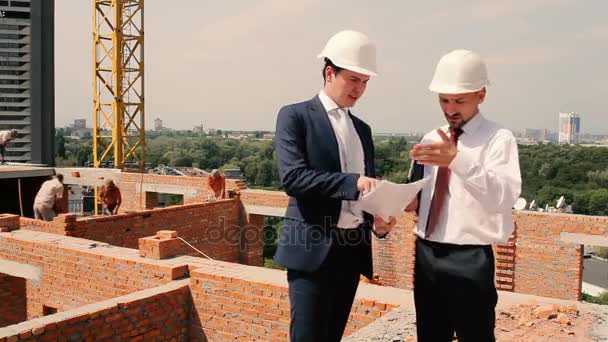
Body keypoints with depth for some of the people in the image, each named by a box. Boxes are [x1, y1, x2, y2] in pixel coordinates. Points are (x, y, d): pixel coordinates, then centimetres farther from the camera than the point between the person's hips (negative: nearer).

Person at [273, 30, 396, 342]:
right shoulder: (295, 116, -4)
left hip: (354, 248, 6)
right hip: (313, 247, -6)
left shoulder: (362, 128, 16)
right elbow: (292, 177, -16)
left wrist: (377, 219, -2)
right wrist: (352, 182, -24)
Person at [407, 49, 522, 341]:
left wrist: (458, 159, -35)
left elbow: (503, 199, -24)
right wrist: (412, 202, -5)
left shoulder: (498, 139, -9)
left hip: (470, 260, -5)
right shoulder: (430, 139, 10)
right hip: (426, 254, 6)